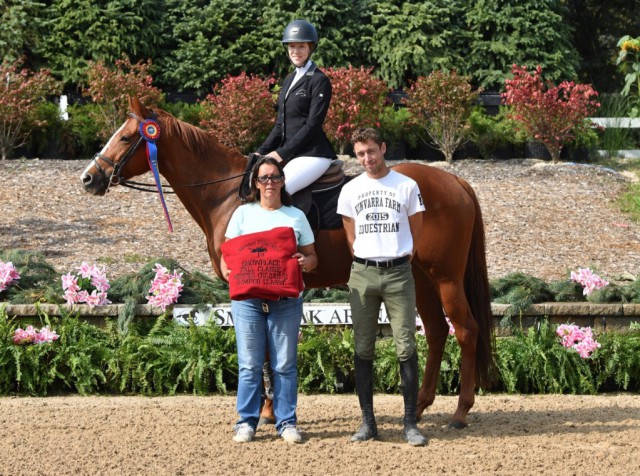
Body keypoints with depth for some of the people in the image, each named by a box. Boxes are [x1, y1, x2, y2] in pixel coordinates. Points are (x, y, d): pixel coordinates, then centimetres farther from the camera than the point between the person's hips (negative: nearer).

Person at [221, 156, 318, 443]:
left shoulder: (295, 216, 10)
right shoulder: (244, 214, 10)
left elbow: (312, 256, 10)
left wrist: (306, 263, -13)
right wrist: (226, 270, -12)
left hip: (286, 299, 0)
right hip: (247, 298, 0)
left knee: (285, 363, 1)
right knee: (249, 364, 0)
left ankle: (286, 422, 7)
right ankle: (247, 421, 7)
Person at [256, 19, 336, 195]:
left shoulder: (320, 81, -7)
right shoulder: (289, 80, 18)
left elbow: (312, 125, -14)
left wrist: (282, 153, -17)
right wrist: (261, 152, 5)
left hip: (312, 154, -9)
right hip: (288, 153, 9)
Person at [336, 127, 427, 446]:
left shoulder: (407, 186, 3)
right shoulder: (350, 190, 8)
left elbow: (416, 231, 9)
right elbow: (351, 236, 14)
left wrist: (402, 258, 5)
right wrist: (365, 262, 7)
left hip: (398, 273, -2)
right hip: (362, 274, 2)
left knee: (406, 348, -5)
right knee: (363, 349, 3)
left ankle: (410, 423, -3)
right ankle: (367, 422, 8)